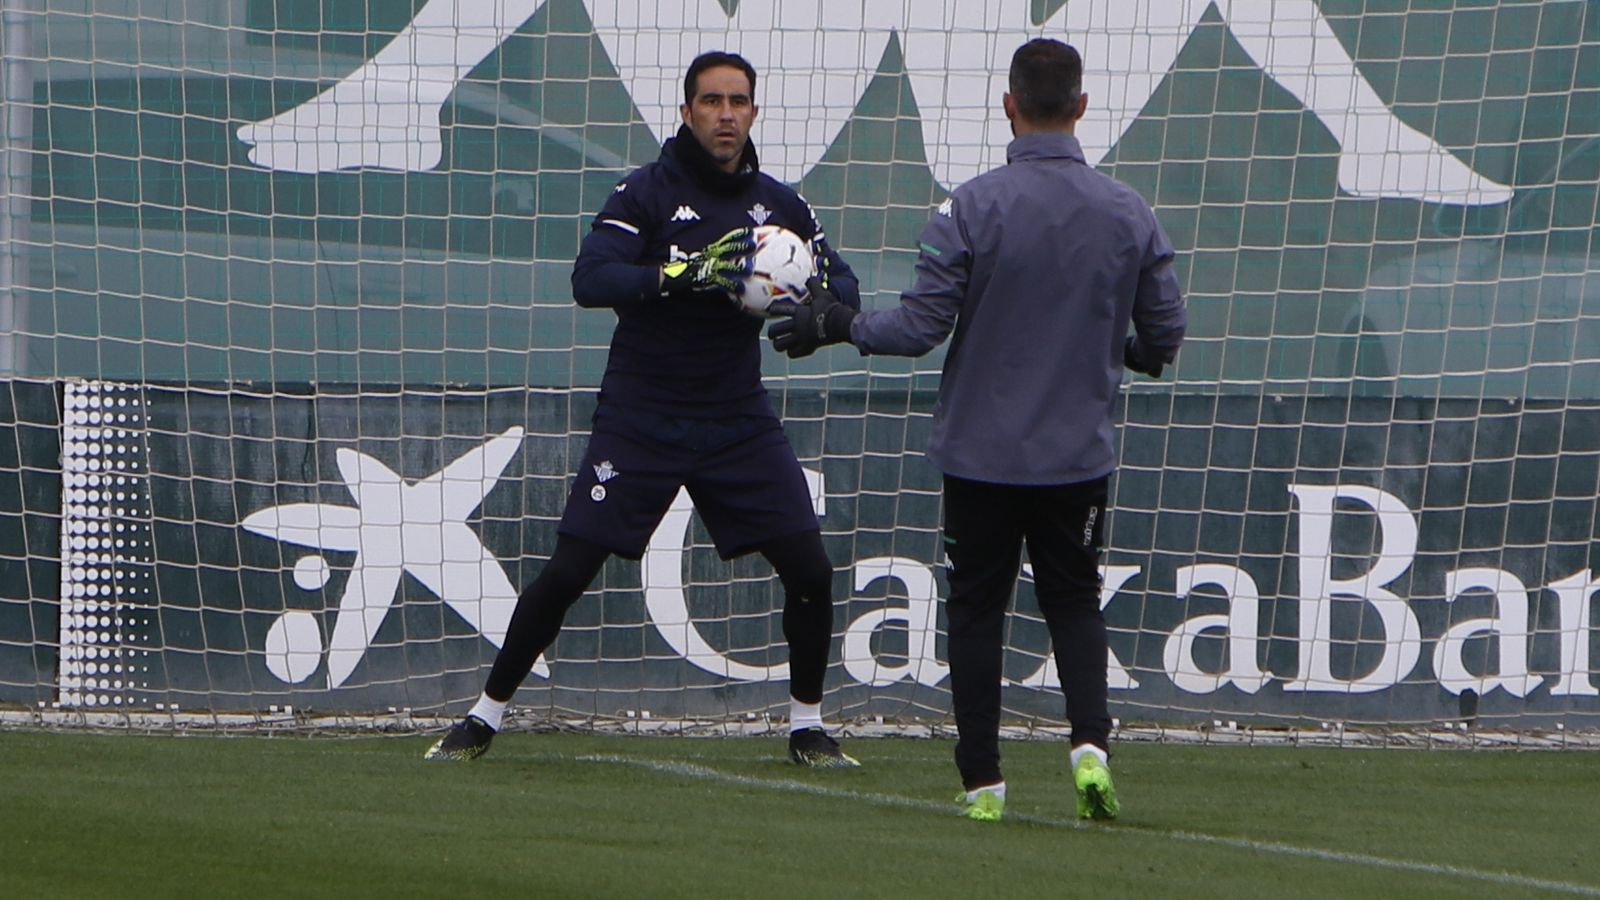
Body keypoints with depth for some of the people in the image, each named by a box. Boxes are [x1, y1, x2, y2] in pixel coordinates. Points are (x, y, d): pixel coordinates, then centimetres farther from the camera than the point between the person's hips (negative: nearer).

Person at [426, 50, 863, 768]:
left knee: (810, 570, -5)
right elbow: (591, 280, -20)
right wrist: (685, 275, -32)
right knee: (568, 571, -5)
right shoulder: (647, 191, -7)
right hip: (641, 419, -3)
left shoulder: (777, 204, 6)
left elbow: (844, 289, 6)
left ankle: (806, 725, 13)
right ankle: (485, 716, 9)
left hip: (739, 421, 3)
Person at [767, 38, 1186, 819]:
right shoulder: (1128, 213, -2)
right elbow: (1165, 330, 3)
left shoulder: (972, 206, -12)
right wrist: (1131, 354, 27)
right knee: (1074, 600, 15)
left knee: (977, 607, 8)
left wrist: (839, 325, 4)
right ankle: (1090, 741, -7)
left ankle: (981, 783, 7)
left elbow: (920, 327, -13)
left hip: (980, 453, -2)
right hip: (1079, 454, 2)